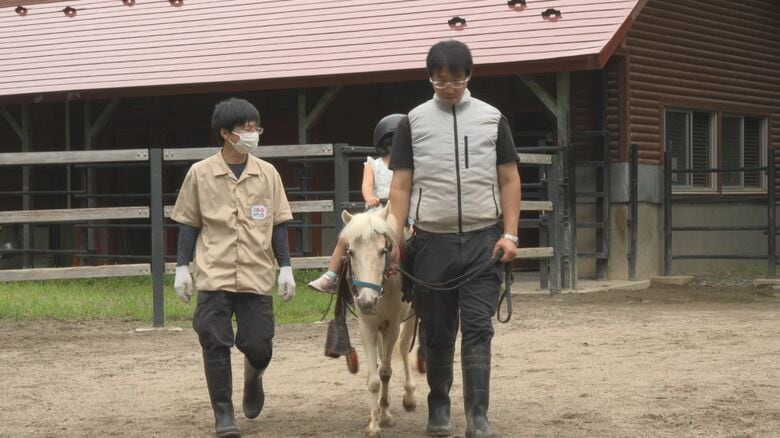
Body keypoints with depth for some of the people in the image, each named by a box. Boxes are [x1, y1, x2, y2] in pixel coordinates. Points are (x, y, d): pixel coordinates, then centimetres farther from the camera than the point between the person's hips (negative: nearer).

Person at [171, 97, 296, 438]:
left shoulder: (268, 174, 4)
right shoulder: (200, 174, 0)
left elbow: (278, 225, 7)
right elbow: (188, 224, 5)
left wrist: (285, 268, 3)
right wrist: (182, 268, 1)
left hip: (257, 276, 1)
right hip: (214, 277, -1)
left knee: (258, 347, 1)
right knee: (215, 345, -4)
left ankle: (253, 376, 37)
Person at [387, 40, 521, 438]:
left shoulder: (492, 119, 5)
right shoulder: (413, 122, 4)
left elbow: (509, 180, 6)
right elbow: (401, 186, 3)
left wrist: (510, 234, -4)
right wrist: (394, 240, -5)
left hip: (482, 240, 0)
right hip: (432, 241, 1)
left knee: (478, 329, -6)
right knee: (438, 331, 9)